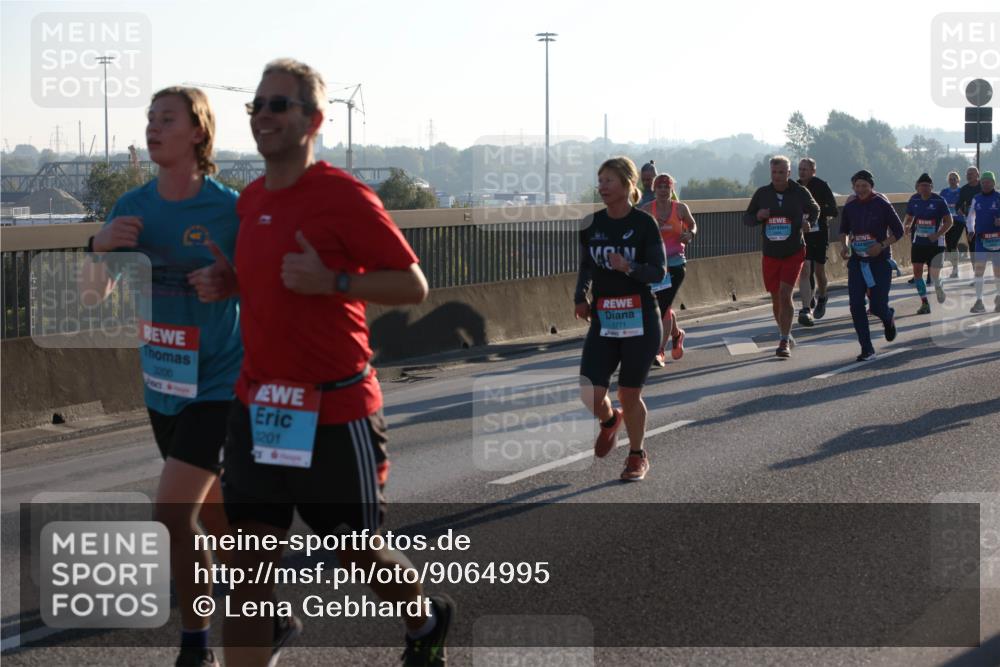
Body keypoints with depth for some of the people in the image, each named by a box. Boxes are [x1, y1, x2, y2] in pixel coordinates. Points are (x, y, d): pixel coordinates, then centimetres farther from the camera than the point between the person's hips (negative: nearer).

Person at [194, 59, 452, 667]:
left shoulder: (344, 195, -13)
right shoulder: (251, 200, 8)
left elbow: (413, 285, -12)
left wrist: (331, 281, -24)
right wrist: (227, 283, 4)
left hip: (336, 411, -5)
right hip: (259, 406, 6)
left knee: (361, 554, 12)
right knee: (247, 564, -1)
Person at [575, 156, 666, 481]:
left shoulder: (644, 223, -8)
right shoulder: (591, 224, 4)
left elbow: (659, 271, -9)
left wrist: (629, 268, -26)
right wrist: (581, 298, -1)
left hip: (640, 320, -3)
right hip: (603, 318, 3)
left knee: (630, 394, 3)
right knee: (590, 394, -7)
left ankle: (637, 456, 26)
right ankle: (610, 420, 30)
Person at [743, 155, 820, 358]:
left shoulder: (800, 193, -4)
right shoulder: (762, 194, -1)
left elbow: (814, 209, 16)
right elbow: (746, 218, 8)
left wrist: (809, 223, -5)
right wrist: (757, 216, -14)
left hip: (794, 253, -3)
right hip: (770, 255, 3)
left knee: (785, 295, -15)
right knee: (776, 298, 9)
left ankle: (784, 342, -12)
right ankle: (785, 335, 30)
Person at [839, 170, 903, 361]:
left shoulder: (883, 205, -7)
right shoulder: (849, 207, 4)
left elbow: (898, 231, -3)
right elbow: (844, 230, 20)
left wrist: (881, 246, -17)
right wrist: (845, 245, 0)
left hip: (881, 261, -4)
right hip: (857, 261, 4)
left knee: (878, 308, -5)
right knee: (856, 306, -7)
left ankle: (889, 317, 34)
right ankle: (867, 349, 1)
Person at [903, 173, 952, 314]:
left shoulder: (939, 201, -11)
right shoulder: (914, 200, 1)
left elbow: (948, 222, -8)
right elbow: (909, 217, 14)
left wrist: (937, 235, -21)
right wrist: (906, 226, -9)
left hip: (935, 243, -3)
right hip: (918, 242, 3)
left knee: (935, 273, -1)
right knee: (917, 271, -4)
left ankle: (939, 287, 36)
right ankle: (924, 303, 7)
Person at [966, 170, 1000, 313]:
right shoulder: (976, 199, 9)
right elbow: (971, 217, 21)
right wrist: (970, 230, 5)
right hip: (980, 239, 3)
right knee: (979, 268, -8)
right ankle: (979, 301, -7)